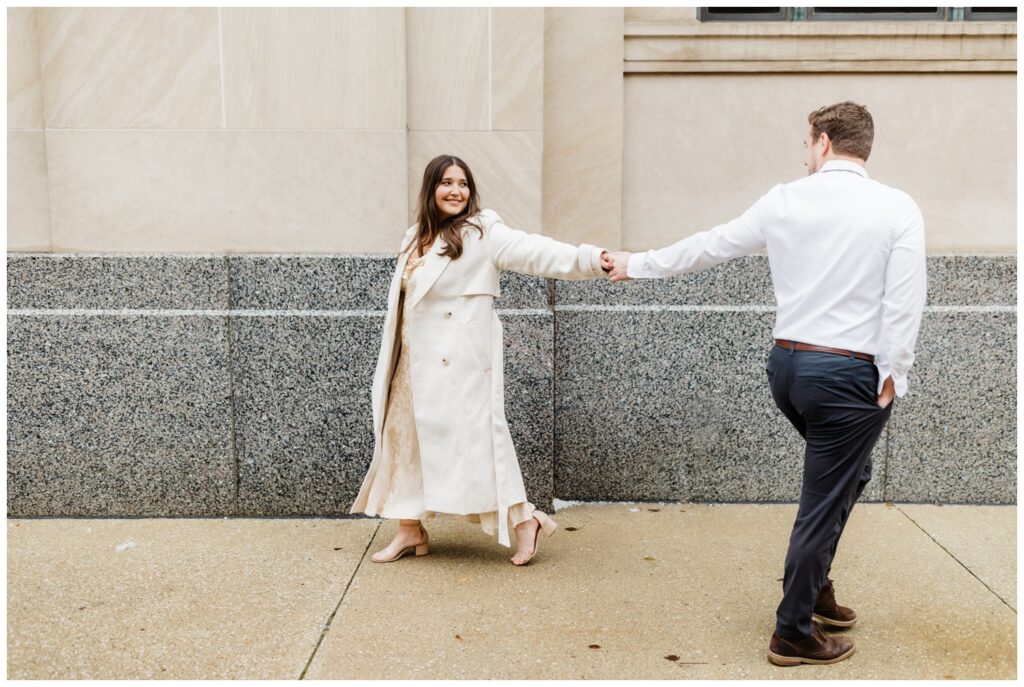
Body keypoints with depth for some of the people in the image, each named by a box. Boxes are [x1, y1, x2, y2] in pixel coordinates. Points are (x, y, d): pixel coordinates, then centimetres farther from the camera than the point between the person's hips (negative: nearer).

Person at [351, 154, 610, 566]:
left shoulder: (483, 234, -9)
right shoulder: (416, 238, 13)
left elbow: (535, 252, -21)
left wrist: (593, 259, -34)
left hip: (460, 362, -7)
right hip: (416, 363, 8)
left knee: (473, 438, -8)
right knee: (404, 438, 11)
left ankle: (524, 520, 9)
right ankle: (410, 532, 24)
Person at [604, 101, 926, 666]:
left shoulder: (783, 201, 3)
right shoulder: (898, 209, -6)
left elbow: (708, 246, 11)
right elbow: (903, 302, -11)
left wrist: (636, 265, 23)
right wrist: (891, 375, -2)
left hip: (787, 365, 5)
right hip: (851, 375, -5)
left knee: (846, 474, 28)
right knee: (823, 502, 6)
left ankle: (813, 588, 33)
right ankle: (794, 634, 19)